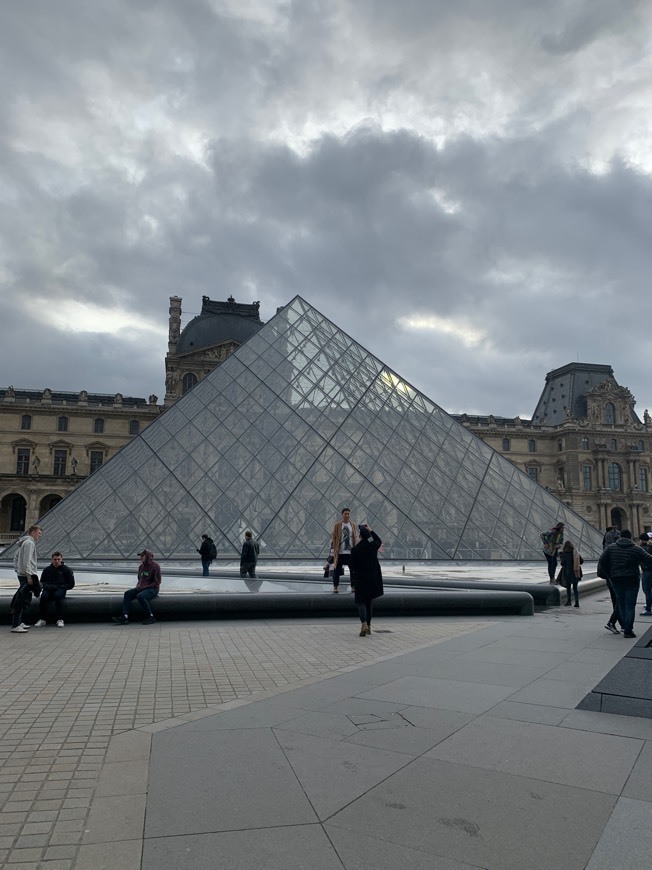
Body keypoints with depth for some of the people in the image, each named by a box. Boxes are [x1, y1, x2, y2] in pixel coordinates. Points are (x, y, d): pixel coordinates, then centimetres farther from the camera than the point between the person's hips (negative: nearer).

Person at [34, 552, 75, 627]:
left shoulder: (66, 569, 8)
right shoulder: (47, 569, 14)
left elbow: (71, 584, 9)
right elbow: (42, 582, 21)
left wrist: (59, 586, -5)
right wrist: (46, 585, -4)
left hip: (60, 589, -2)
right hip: (48, 589, 2)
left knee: (57, 596, -36)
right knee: (44, 596, -32)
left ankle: (60, 620, -31)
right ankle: (42, 620, -24)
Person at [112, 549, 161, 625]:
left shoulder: (155, 566, -10)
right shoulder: (141, 566, 13)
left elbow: (157, 582, -12)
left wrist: (144, 587, -17)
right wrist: (138, 586, 2)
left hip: (152, 589, -8)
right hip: (142, 588, 8)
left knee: (140, 596, -33)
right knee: (128, 593, -13)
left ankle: (150, 617, -21)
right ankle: (125, 617, -21)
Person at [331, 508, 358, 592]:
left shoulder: (353, 525, 8)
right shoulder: (337, 525, -1)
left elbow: (356, 538, 11)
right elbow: (333, 538, 1)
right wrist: (333, 549, -4)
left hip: (351, 552, 2)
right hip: (340, 552, -2)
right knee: (337, 570, 3)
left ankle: (353, 586, 15)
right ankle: (335, 586, 13)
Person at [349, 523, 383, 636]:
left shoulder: (355, 549, -13)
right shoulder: (373, 546, -4)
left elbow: (351, 565, -6)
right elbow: (379, 541, 21)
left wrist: (354, 573, 14)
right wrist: (370, 530, 19)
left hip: (360, 578, -3)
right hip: (373, 578, 3)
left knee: (361, 601, 3)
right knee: (369, 601, 15)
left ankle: (364, 624, -19)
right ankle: (369, 625, 19)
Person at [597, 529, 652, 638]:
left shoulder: (610, 548, 3)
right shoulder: (637, 549, -5)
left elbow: (602, 561, 3)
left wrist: (607, 575, 14)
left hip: (616, 580, 2)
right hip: (632, 580, -2)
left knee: (621, 604, 16)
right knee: (630, 605, 1)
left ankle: (625, 626, 19)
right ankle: (628, 630, -1)